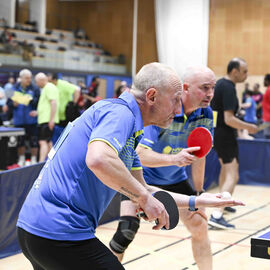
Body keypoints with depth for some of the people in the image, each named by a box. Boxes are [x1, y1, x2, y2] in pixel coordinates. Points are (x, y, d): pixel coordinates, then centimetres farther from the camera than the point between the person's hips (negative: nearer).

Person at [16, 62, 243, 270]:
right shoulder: (119, 112, -12)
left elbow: (142, 191, 24)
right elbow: (98, 159, -32)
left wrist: (197, 201, 22)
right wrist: (144, 197, -21)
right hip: (60, 233, -10)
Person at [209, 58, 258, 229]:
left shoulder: (220, 84, 9)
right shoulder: (229, 88, -21)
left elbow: (213, 108, 21)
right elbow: (229, 119, -27)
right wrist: (249, 127, -17)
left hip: (216, 132, 10)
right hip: (225, 136, -10)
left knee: (225, 168, 28)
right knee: (232, 176, -15)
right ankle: (217, 215, -27)